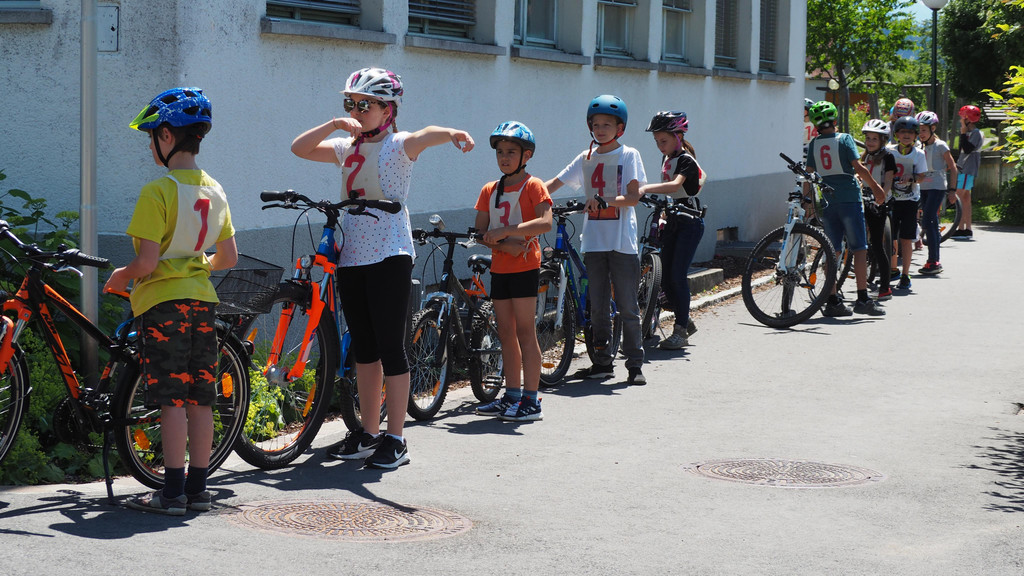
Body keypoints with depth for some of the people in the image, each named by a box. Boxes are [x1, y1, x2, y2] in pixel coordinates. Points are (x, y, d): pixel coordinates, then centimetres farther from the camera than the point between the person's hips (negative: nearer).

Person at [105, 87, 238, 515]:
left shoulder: (157, 191, -14)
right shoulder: (214, 191, 7)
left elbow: (147, 260, -18)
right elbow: (229, 257, 10)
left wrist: (120, 276, 1)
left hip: (163, 301, -6)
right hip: (202, 301, 6)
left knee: (172, 400, -5)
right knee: (200, 398, 9)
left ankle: (173, 491, -2)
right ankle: (198, 488, 13)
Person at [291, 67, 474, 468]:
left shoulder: (398, 146, -5)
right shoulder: (347, 148, 14)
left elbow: (425, 136, -26)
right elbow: (299, 148, 8)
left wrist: (450, 133, -49)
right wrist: (335, 124, -7)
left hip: (389, 257, -7)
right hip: (351, 256, 7)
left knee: (390, 348, -5)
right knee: (364, 349, 12)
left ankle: (396, 440, -1)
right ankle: (367, 434, 20)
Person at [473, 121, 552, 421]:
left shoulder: (533, 185, -6)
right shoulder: (490, 190, 11)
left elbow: (545, 222, -20)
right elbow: (480, 231, 5)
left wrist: (504, 231, -23)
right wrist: (505, 245, -14)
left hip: (524, 267, -6)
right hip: (500, 267, 6)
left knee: (525, 332, -6)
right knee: (506, 334, 10)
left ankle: (531, 401, -3)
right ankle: (512, 396, 19)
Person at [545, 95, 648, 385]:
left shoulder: (628, 155, 0)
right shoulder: (586, 158, 11)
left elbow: (633, 197, -8)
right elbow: (554, 184, 11)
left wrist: (605, 201, -23)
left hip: (622, 241, -4)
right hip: (594, 240, 4)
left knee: (627, 307, -2)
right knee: (598, 307, 7)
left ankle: (635, 364, 4)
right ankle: (603, 361, 15)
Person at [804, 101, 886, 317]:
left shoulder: (813, 144, 8)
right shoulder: (844, 139, -3)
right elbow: (858, 167, -10)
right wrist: (875, 187, -1)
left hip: (827, 202, 4)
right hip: (849, 199, -4)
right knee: (859, 249, -1)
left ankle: (832, 301, 6)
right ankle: (862, 298, -6)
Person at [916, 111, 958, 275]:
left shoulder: (940, 146, -7)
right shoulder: (920, 147, 11)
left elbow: (952, 167, -5)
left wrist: (952, 190, -8)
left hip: (937, 187, -7)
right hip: (923, 188, 7)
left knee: (927, 222, -16)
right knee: (931, 224, 9)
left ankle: (933, 261, -15)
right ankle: (934, 262, 13)